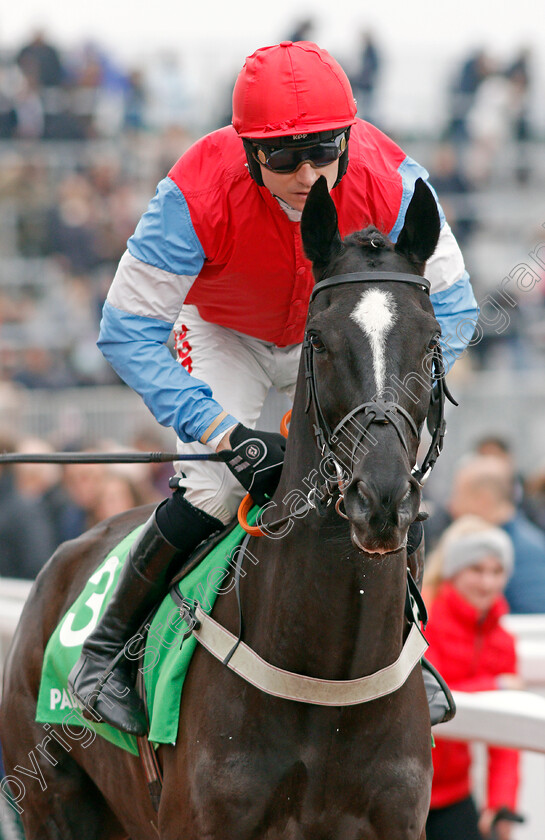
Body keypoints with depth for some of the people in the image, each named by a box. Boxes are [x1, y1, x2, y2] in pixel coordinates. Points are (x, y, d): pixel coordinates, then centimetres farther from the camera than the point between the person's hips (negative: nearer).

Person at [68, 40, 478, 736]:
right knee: (212, 485, -22)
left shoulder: (391, 182, -32)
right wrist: (228, 434, -40)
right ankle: (106, 648, -2)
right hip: (223, 333, -2)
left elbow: (449, 301, -18)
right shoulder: (198, 194, -38)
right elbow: (129, 331, -34)